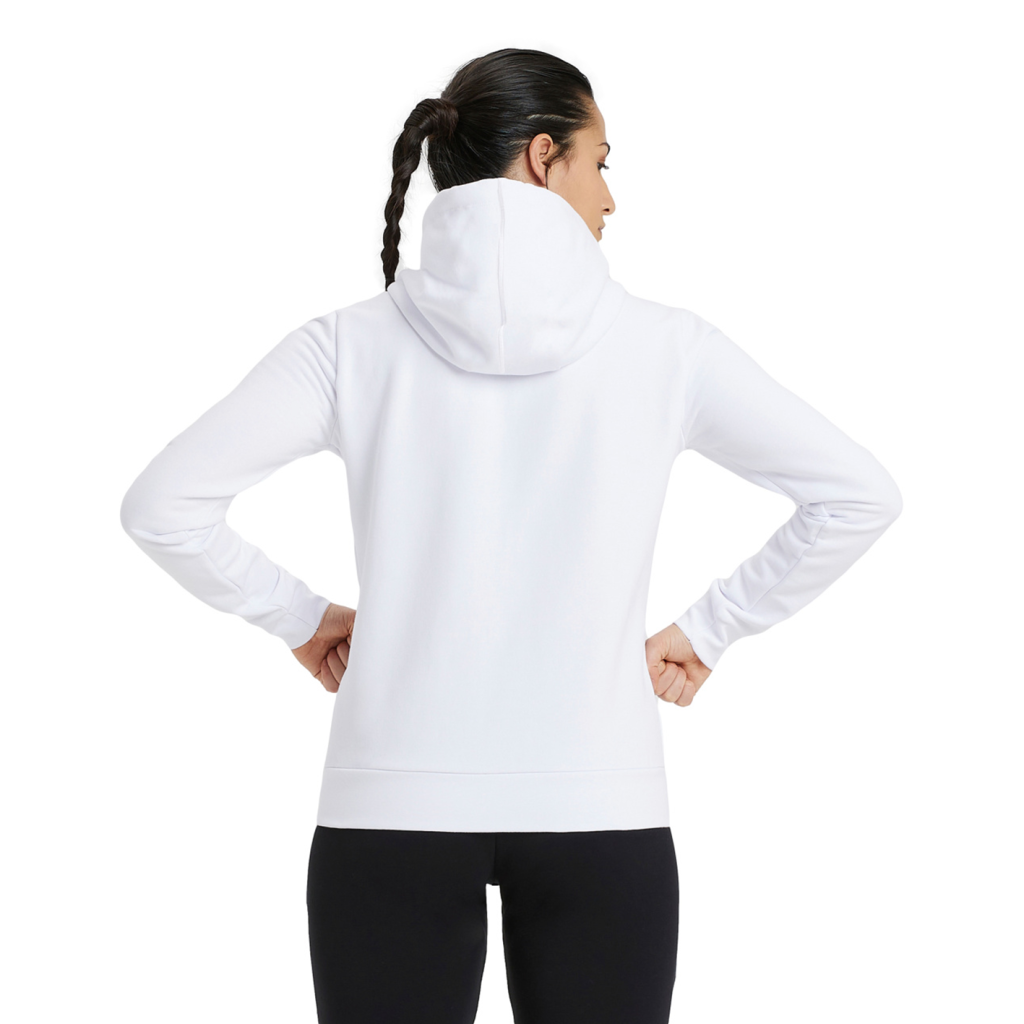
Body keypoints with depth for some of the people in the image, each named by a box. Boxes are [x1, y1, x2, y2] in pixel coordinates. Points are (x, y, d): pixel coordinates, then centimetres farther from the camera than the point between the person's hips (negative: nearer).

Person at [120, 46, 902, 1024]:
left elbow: (161, 505, -5)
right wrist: (706, 631, 7)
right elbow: (858, 495, 0)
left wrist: (298, 617, 7)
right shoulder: (663, 345, -2)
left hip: (393, 808, 1)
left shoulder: (354, 343, -2)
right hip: (602, 811, 0)